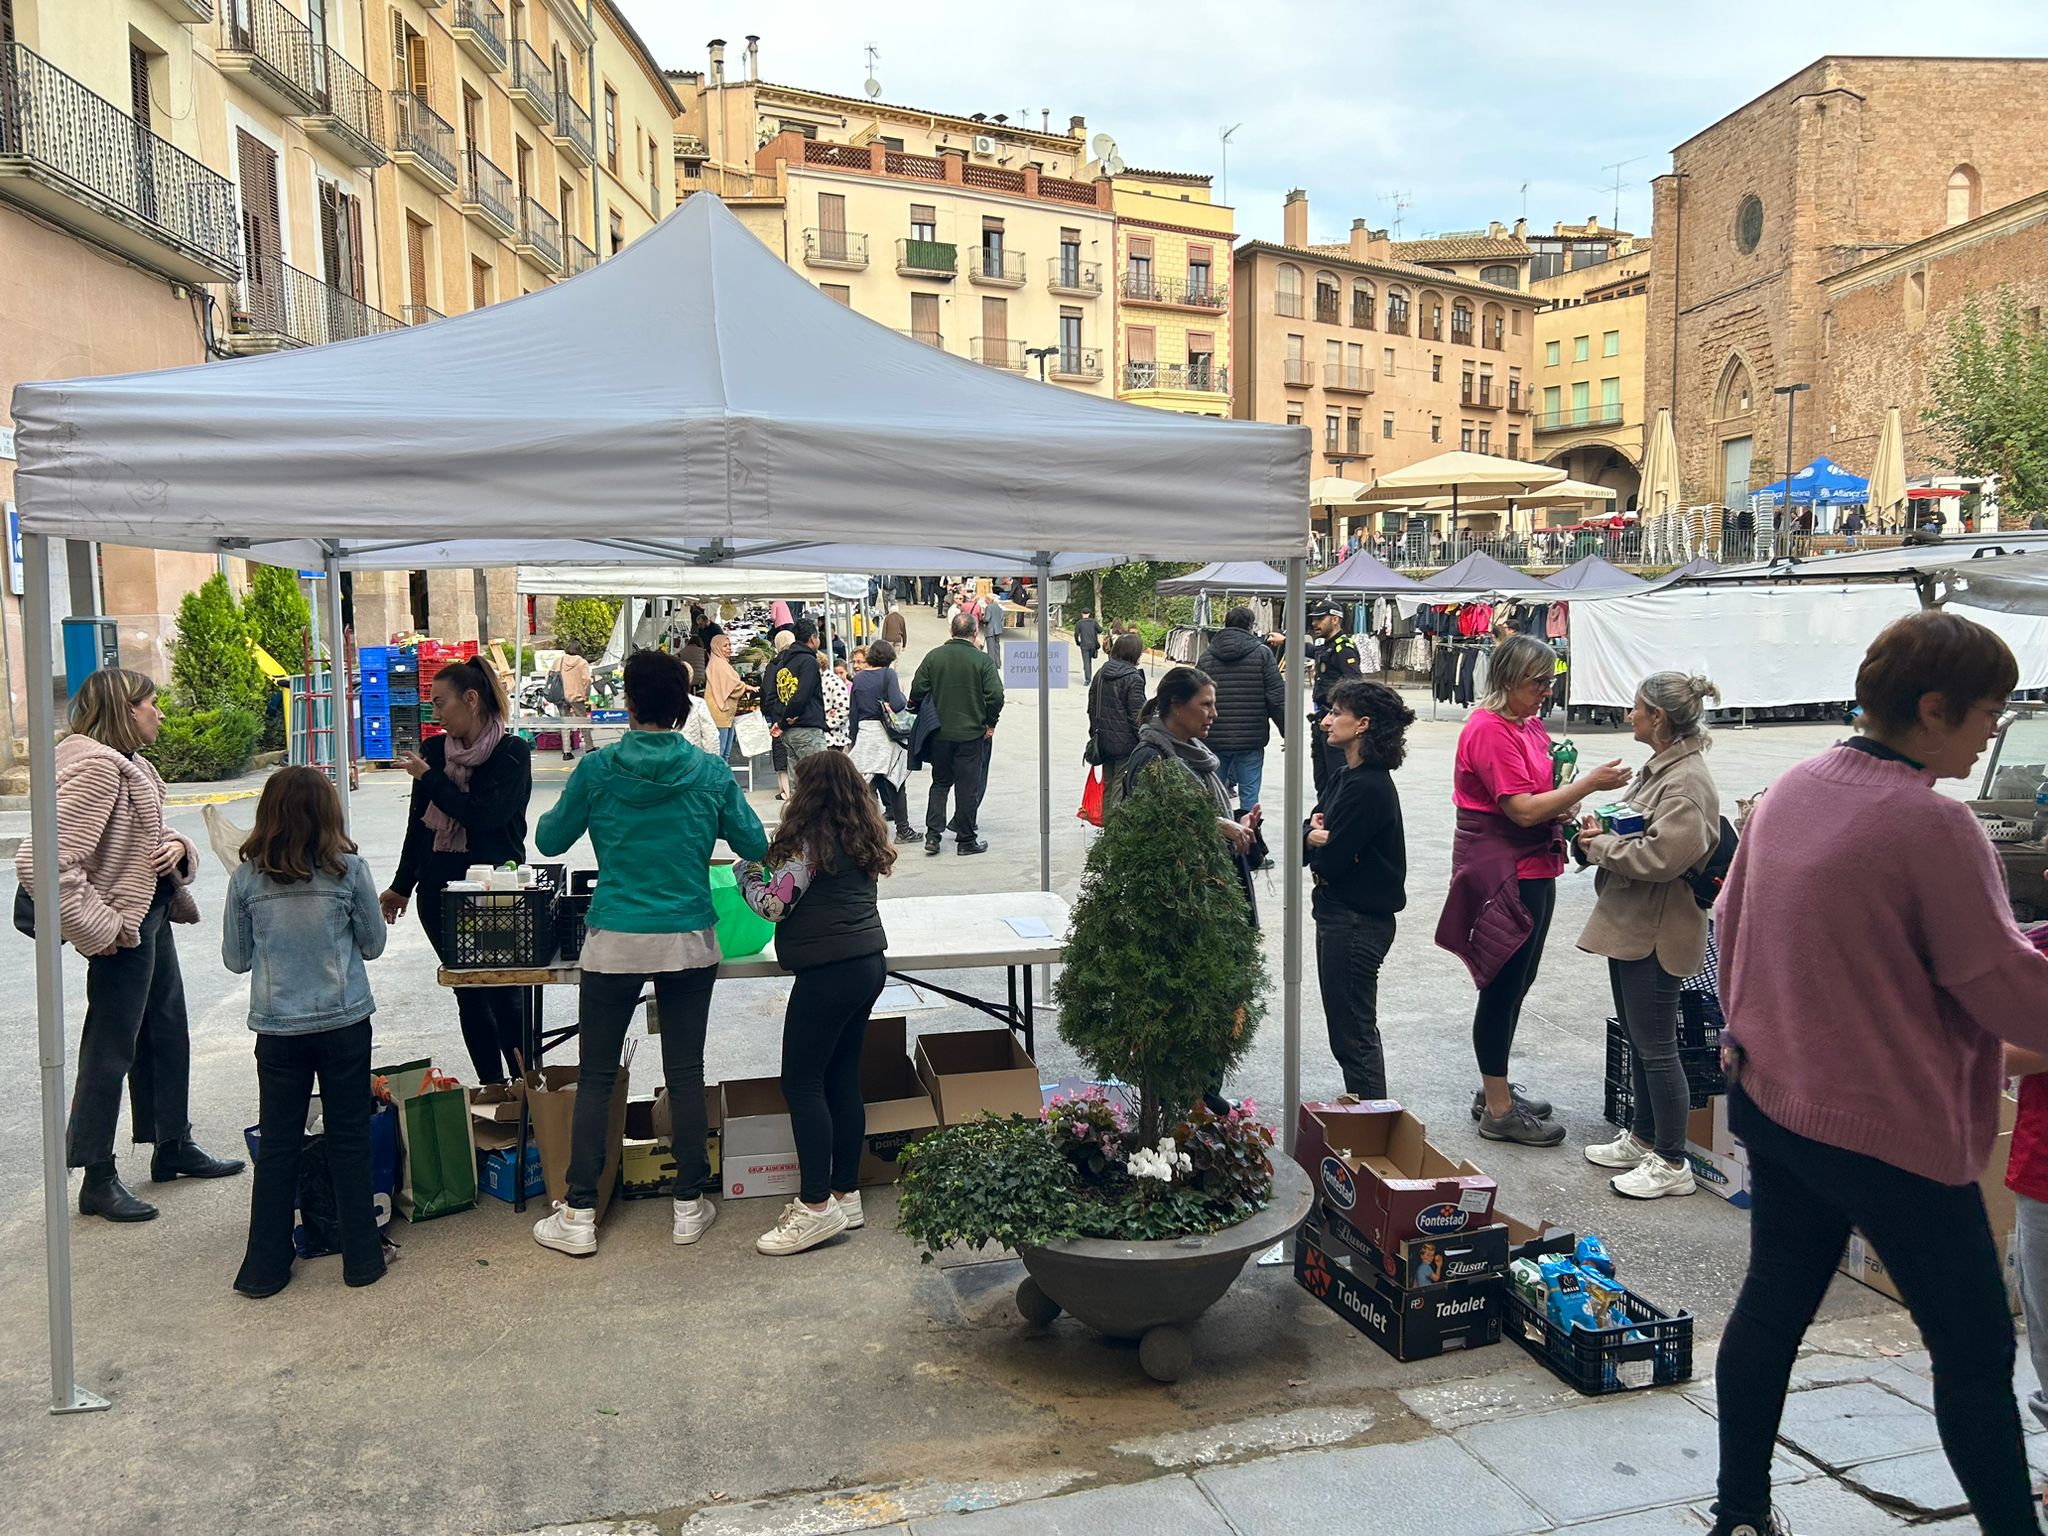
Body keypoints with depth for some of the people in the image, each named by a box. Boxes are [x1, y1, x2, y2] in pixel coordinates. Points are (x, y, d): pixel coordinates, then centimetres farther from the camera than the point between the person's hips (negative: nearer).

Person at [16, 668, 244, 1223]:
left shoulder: (132, 764, 9)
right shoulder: (96, 768, -22)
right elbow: (43, 863, -30)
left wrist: (177, 847, -1)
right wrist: (97, 929, -24)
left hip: (153, 916, 10)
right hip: (124, 930, -10)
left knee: (169, 1033, 19)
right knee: (111, 1051, 1)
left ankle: (173, 1147, 34)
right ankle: (98, 1181, 13)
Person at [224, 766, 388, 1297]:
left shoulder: (247, 878, -5)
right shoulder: (349, 869, -9)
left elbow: (236, 959, 4)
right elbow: (373, 944, 2)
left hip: (277, 1029, 1)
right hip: (344, 1023, -1)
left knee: (276, 1146, 11)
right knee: (349, 1140, 9)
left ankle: (265, 1267, 17)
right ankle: (361, 1258, 17)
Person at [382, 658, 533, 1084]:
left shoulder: (511, 753, -6)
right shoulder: (434, 749, 9)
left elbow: (483, 814, -18)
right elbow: (418, 823, 17)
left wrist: (428, 777, -10)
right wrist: (401, 886, 23)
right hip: (439, 892, 5)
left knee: (504, 997, -7)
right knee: (469, 997, 8)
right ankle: (493, 1092, 16)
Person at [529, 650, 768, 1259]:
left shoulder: (597, 769, -6)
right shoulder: (711, 773, -3)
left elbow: (549, 841, 6)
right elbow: (756, 846, 6)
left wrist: (563, 807, 27)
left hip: (614, 944, -1)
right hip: (690, 943, 1)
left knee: (596, 1077, 9)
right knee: (685, 1072, 10)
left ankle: (578, 1216, 13)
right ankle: (689, 1206, 19)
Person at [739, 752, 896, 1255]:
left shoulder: (809, 840, -13)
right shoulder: (866, 837, 12)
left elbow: (773, 905, -12)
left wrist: (746, 870, 6)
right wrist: (772, 867, 23)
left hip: (828, 971, -9)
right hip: (869, 963, 9)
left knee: (801, 1081, -3)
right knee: (843, 1078, 13)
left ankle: (817, 1206, -3)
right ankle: (846, 1195, 19)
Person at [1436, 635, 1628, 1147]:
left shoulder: (1528, 726, 12)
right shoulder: (1489, 731, -18)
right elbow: (1522, 809, -23)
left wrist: (1568, 804, 1)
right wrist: (1588, 784, -22)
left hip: (1533, 870, 10)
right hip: (1502, 873, -10)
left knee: (1516, 983, 16)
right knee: (1503, 986, -2)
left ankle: (1496, 1088, 29)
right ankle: (1497, 1110, 7)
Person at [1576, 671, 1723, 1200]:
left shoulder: (1686, 782, -21)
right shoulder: (1660, 768, 12)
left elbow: (1663, 855, -29)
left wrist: (1599, 846, -16)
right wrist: (1602, 832, 3)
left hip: (1656, 933, -10)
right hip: (1630, 925, 10)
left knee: (1656, 1046, 0)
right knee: (1637, 1039, 20)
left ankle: (1672, 1163, 12)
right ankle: (1642, 1138, 34)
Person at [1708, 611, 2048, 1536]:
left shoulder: (1790, 792, 3)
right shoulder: (1933, 824, -20)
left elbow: (1732, 925, 13)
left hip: (1772, 1103, 8)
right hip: (1893, 1129, -8)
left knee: (1772, 1307, 16)